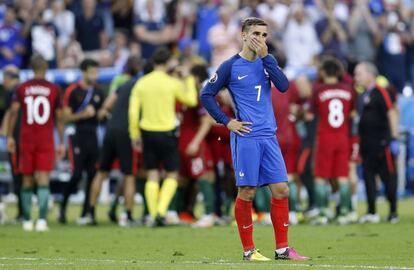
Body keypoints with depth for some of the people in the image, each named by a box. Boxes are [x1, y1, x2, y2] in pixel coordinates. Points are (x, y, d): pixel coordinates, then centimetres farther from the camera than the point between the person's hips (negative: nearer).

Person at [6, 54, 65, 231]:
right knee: (43, 180, -5)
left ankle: (27, 221, 14)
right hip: (46, 140, -1)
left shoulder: (22, 89, 2)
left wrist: (9, 136, -1)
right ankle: (42, 220, -18)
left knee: (27, 181, 11)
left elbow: (13, 112, -6)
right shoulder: (53, 90, 0)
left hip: (26, 139, 1)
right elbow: (59, 118, 3)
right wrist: (61, 143, 8)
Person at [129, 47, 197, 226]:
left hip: (147, 133, 3)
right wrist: (189, 81, 20)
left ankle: (154, 215, 4)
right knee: (172, 175, 8)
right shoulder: (172, 83, -7)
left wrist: (135, 135, 7)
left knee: (152, 176, 8)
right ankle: (161, 210, -9)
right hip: (167, 133, -3)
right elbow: (191, 101, 6)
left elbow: (133, 112, -1)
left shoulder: (141, 83, 2)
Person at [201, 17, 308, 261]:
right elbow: (207, 95, 0)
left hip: (269, 136, 5)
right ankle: (249, 250, 6)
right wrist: (227, 122, -6)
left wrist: (265, 56, -10)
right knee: (247, 192, -3)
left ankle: (283, 248, 8)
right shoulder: (231, 66, -2)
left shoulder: (267, 61, 11)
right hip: (245, 137, -5)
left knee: (281, 190, 1)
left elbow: (283, 86, -5)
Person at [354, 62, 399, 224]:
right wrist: (358, 144, 19)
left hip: (382, 143, -8)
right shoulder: (362, 96, 14)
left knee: (388, 176, -1)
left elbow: (392, 114, -12)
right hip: (367, 144, 8)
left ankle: (393, 212, 6)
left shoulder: (381, 93, -9)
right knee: (368, 176, 7)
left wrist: (394, 139, -16)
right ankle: (372, 213, 12)